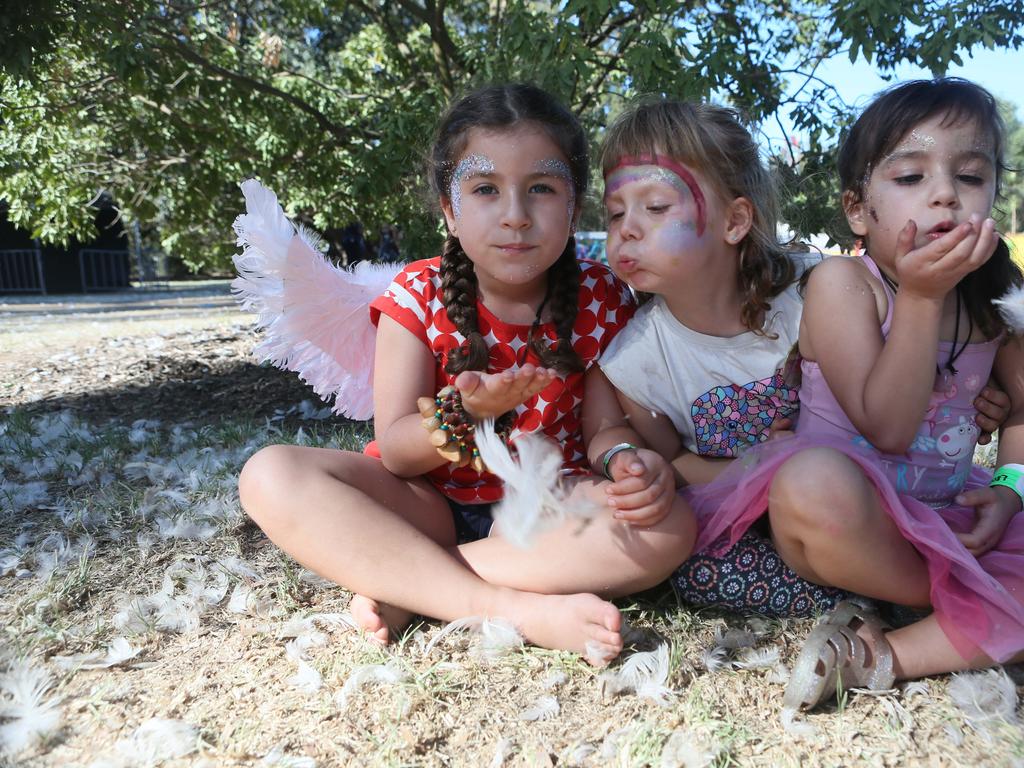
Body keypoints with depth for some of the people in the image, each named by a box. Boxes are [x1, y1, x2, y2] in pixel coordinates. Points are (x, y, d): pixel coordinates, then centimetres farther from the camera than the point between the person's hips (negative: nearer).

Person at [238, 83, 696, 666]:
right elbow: (394, 451, -11)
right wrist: (465, 412, -33)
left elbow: (602, 427, -2)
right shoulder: (419, 296, -9)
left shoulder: (600, 300, -5)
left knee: (669, 525, -29)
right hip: (434, 504, 0)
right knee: (271, 475, -23)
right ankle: (514, 607, -29)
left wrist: (626, 460, -27)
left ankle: (403, 587, -23)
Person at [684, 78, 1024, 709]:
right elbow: (885, 428, -19)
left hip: (948, 518, 5)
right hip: (849, 517, -5)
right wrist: (922, 297, -24)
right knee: (815, 481, -38)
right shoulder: (842, 282, -13)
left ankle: (890, 654, -18)